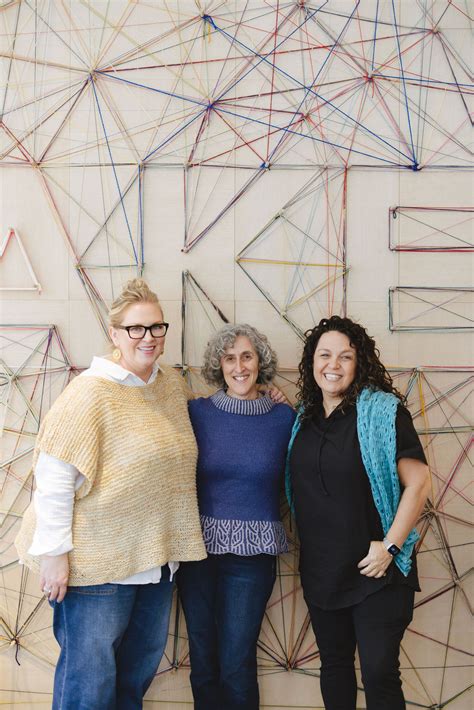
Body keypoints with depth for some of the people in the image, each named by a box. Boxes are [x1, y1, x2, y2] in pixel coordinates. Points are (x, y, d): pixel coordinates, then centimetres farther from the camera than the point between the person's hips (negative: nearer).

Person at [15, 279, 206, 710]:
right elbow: (54, 477, -17)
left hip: (157, 558, 7)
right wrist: (54, 553, -18)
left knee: (140, 673, 20)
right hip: (99, 562, -7)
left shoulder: (173, 384, 6)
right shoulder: (91, 392, -16)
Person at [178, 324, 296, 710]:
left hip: (253, 552, -1)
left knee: (236, 663, 1)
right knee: (203, 659, 11)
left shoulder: (284, 417, 0)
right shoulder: (198, 411, -1)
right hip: (200, 546, 1)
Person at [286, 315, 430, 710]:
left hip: (374, 572, -5)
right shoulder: (304, 417, 7)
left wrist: (390, 546, -17)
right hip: (320, 570, 5)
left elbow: (418, 483, -14)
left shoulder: (383, 410, -11)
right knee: (333, 665, 16)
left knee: (379, 674, -2)